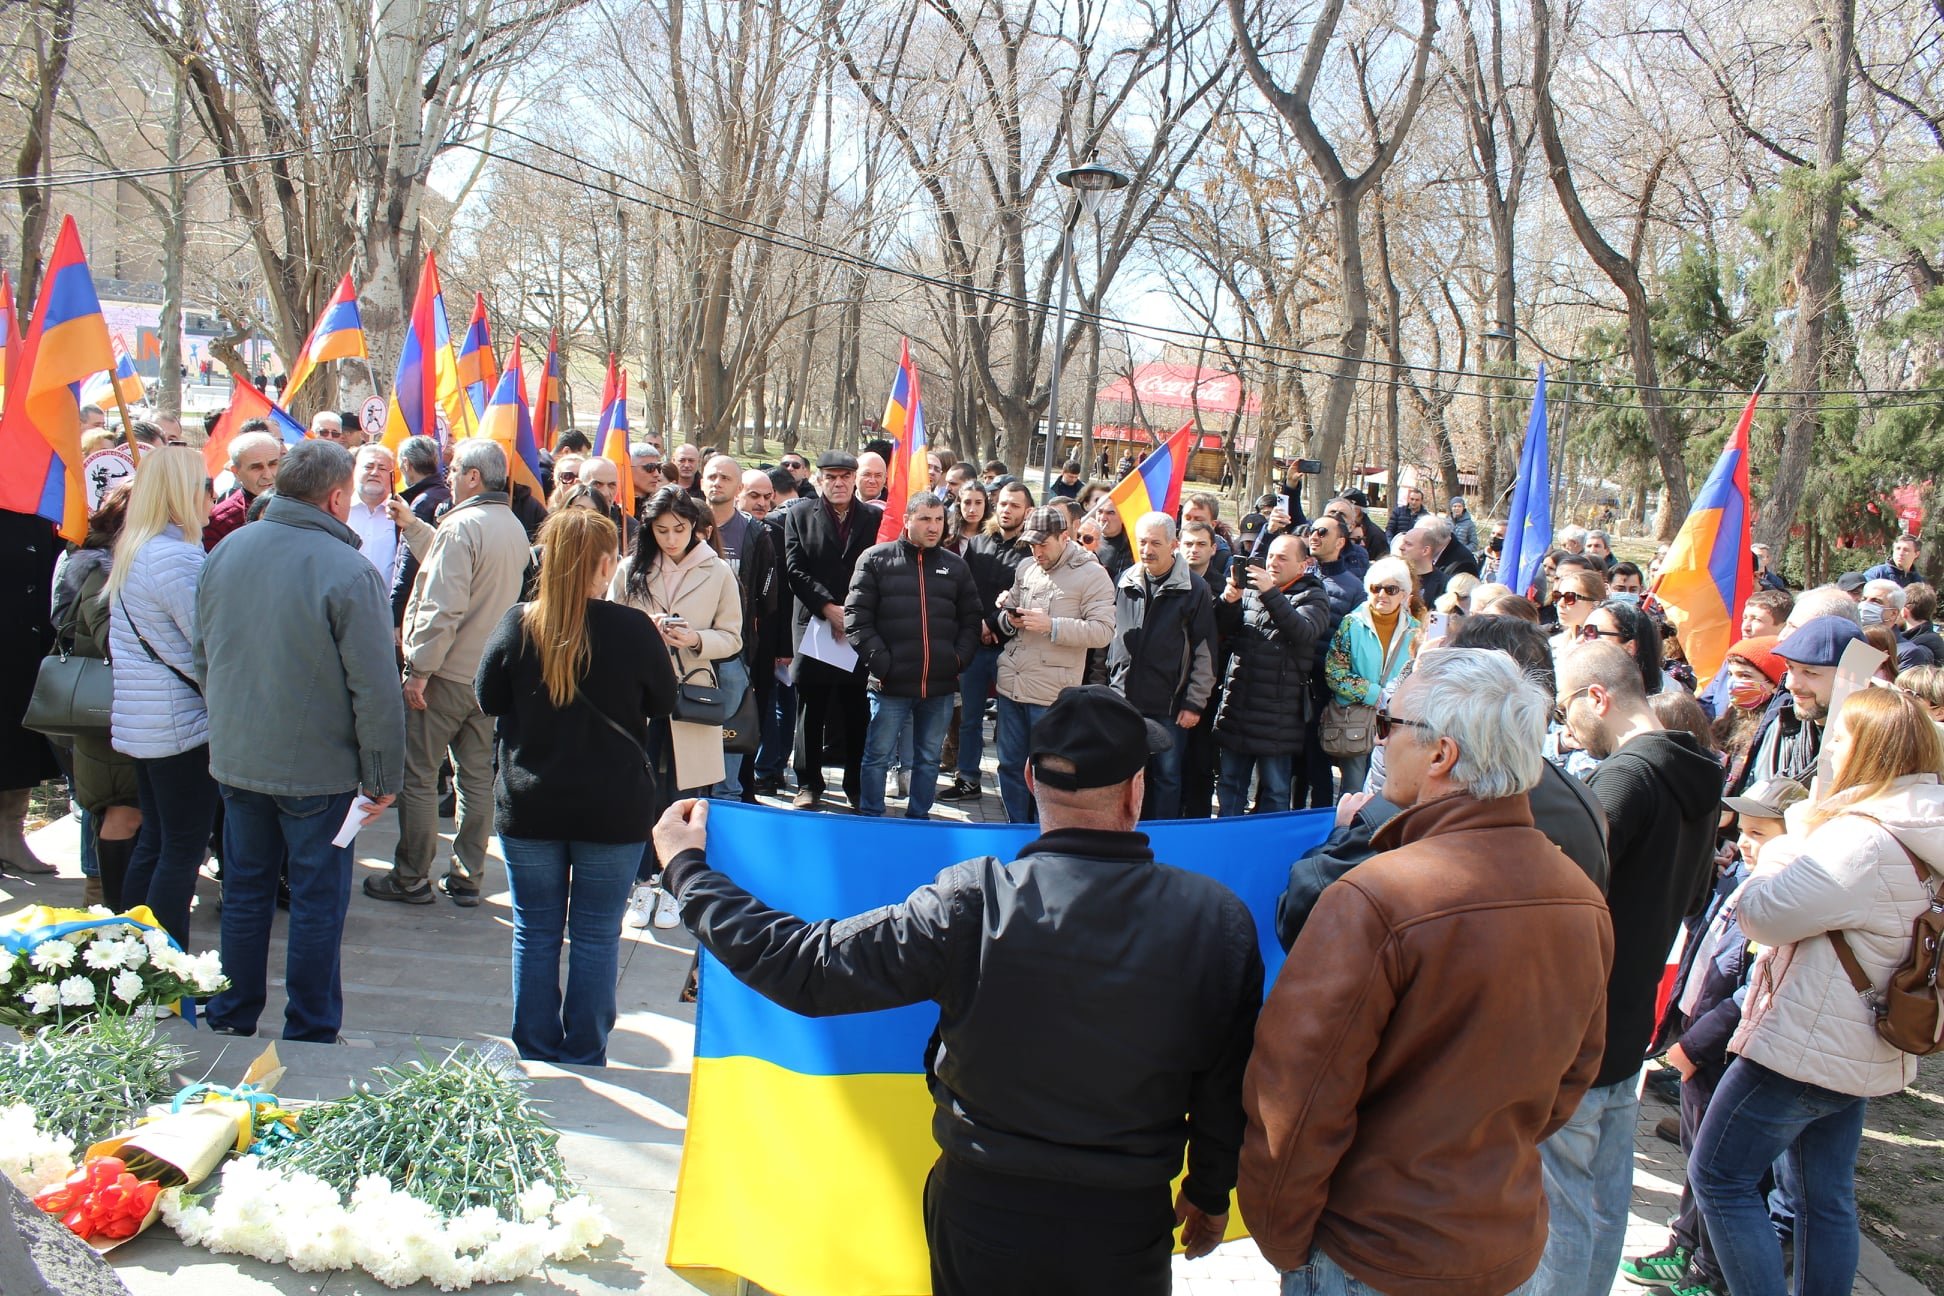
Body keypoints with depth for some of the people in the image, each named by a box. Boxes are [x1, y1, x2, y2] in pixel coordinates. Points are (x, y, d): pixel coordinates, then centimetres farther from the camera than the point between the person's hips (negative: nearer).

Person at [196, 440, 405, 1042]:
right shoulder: (349, 571, -20)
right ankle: (309, 1038, 16)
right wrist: (383, 777, -8)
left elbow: (203, 656, 12)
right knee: (317, 902, 7)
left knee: (245, 891, 19)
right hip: (317, 767, -5)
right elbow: (377, 689, -18)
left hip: (235, 759, 6)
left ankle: (231, 1022, 30)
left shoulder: (226, 551, 0)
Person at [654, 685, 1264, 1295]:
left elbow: (806, 967, -17)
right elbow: (1229, 1084, -6)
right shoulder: (1219, 918, -17)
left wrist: (688, 867, -3)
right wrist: (1210, 1192, 14)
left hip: (979, 1216, 0)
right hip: (1128, 1234, 1)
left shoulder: (973, 903, -22)